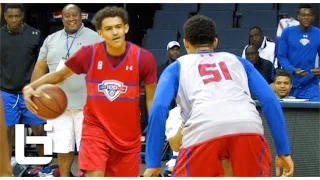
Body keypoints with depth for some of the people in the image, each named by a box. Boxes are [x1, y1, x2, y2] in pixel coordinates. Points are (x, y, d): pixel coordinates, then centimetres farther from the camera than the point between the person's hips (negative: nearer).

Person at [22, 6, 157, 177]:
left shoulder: (143, 58, -12)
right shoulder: (88, 54, -12)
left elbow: (151, 97, 0)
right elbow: (59, 75, 3)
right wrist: (31, 87, -12)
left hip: (128, 133, 1)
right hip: (96, 127, -1)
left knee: (127, 174, 11)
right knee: (94, 174, -16)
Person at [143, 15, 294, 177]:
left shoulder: (177, 66, 29)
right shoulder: (237, 61, 34)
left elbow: (159, 108, 13)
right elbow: (270, 101, 22)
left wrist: (153, 163, 14)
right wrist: (284, 151, 22)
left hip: (203, 130, -2)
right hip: (248, 127, 2)